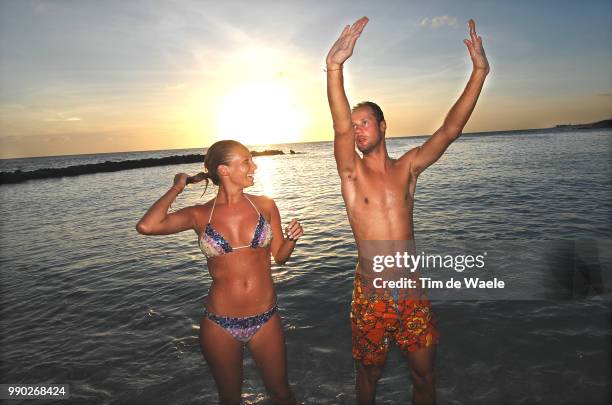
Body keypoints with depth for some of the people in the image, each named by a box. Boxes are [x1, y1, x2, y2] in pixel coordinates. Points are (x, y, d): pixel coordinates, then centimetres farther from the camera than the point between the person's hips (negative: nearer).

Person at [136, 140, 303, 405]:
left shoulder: (265, 205, -3)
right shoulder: (200, 215, -7)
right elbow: (146, 226, -24)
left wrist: (292, 238, -15)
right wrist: (177, 187, -10)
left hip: (266, 320, 1)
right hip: (219, 324, -1)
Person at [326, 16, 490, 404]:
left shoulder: (408, 166, 2)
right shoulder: (352, 171, -5)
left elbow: (449, 130, -9)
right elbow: (340, 129, -23)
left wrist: (479, 71, -15)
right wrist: (335, 67, -36)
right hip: (371, 294, -2)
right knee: (370, 372, 17)